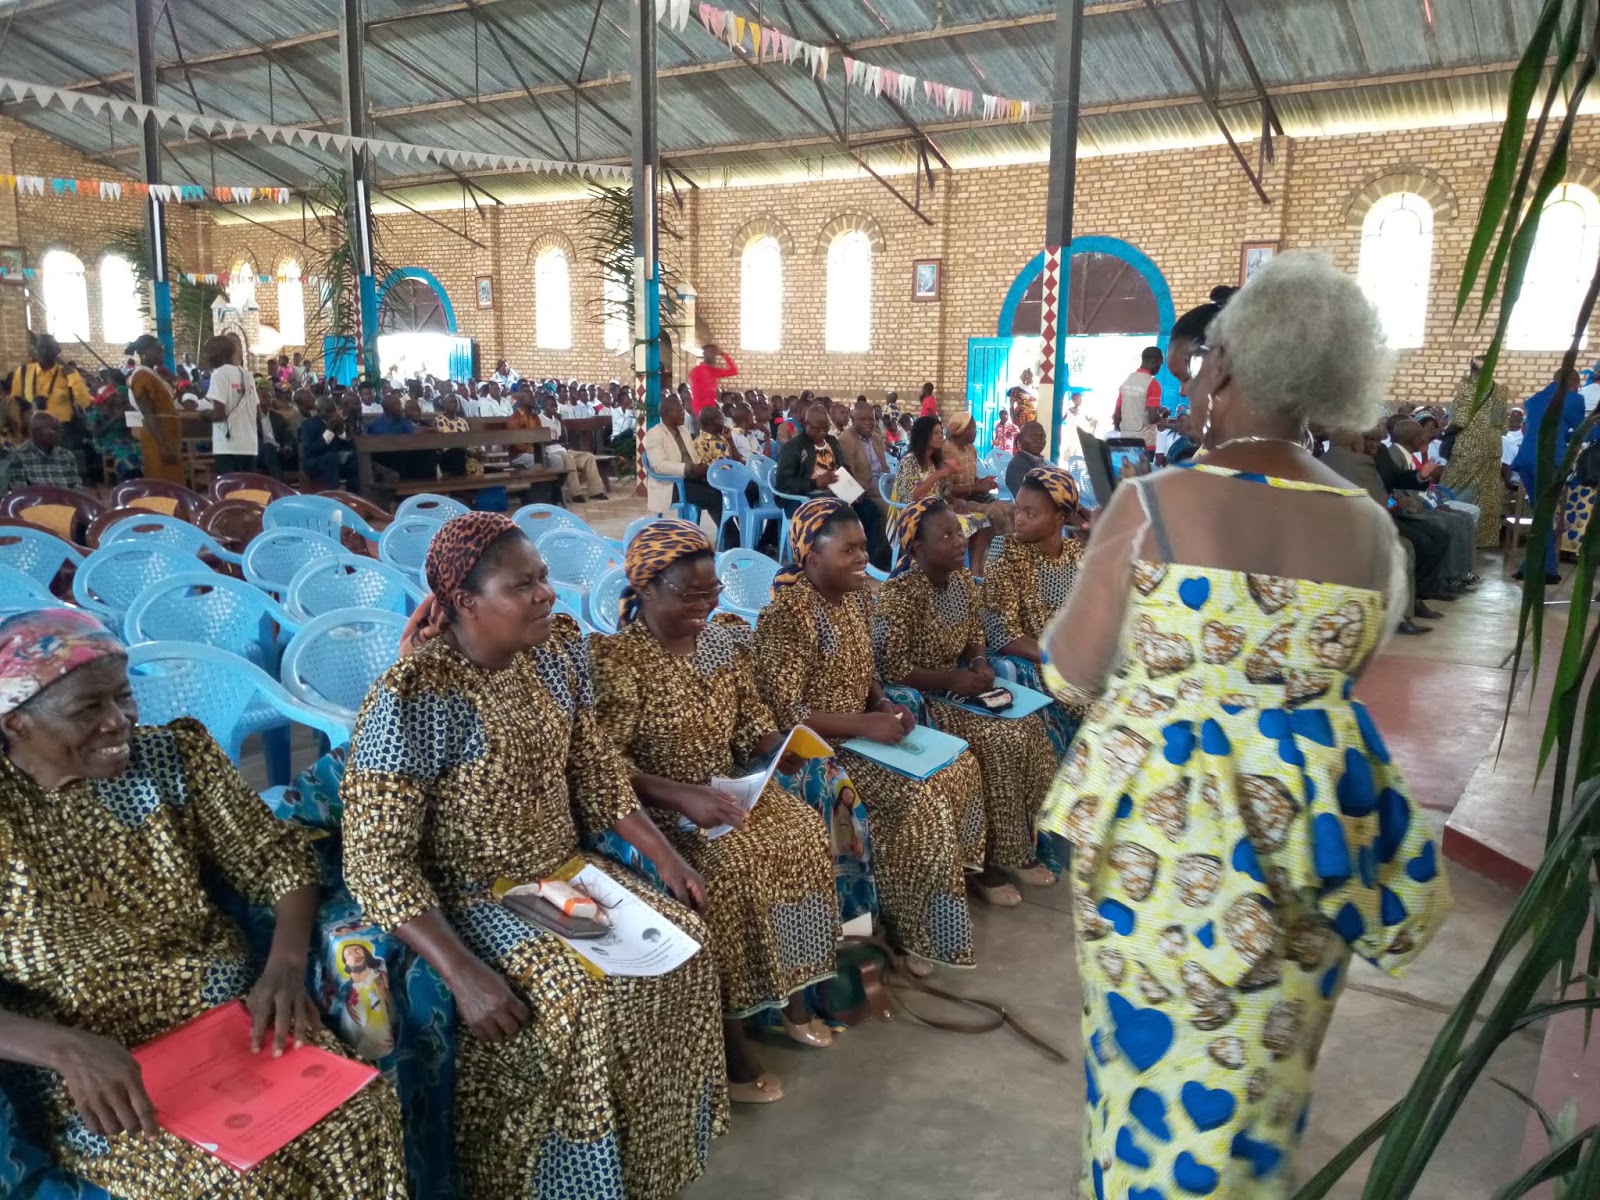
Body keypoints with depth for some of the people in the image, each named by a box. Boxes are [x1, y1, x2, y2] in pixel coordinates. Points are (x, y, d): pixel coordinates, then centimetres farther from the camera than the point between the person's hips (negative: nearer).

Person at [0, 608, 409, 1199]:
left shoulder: (173, 755, 1)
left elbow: (276, 857, 2)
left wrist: (285, 964, -16)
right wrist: (67, 1047, -28)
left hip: (229, 1009, 3)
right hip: (89, 1068, -2)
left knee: (359, 1113, -22)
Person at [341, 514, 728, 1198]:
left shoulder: (558, 648, -3)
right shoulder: (413, 698, -25)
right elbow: (376, 860, -23)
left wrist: (664, 856, 0)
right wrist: (462, 973, -30)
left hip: (564, 871, 7)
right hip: (468, 900, -6)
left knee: (683, 945, -7)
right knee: (582, 1001, -25)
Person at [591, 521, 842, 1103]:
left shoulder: (724, 642, 5)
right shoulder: (615, 657, -16)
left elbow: (752, 727, 10)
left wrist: (789, 745, -12)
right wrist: (684, 795, -30)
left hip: (729, 789, 7)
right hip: (656, 804, -6)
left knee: (805, 835, -15)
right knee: (732, 864, -29)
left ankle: (792, 991, 5)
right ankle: (729, 1037, -13)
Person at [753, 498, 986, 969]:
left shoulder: (857, 596, 4)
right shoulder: (786, 614, -23)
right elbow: (785, 713, -24)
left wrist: (884, 704, -5)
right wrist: (866, 723, -26)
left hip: (860, 731, 9)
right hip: (813, 750, -9)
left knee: (959, 766, 0)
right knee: (919, 796, -21)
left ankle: (943, 893, 16)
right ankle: (911, 931, -2)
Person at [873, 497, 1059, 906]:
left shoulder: (962, 579, 3)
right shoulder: (898, 594, -21)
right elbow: (891, 669, -22)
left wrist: (981, 665, -7)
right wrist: (952, 679, -22)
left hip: (956, 687, 8)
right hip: (917, 701, -8)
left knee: (1030, 726, -10)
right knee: (1001, 741, -22)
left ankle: (1018, 845, 3)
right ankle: (987, 859, -6)